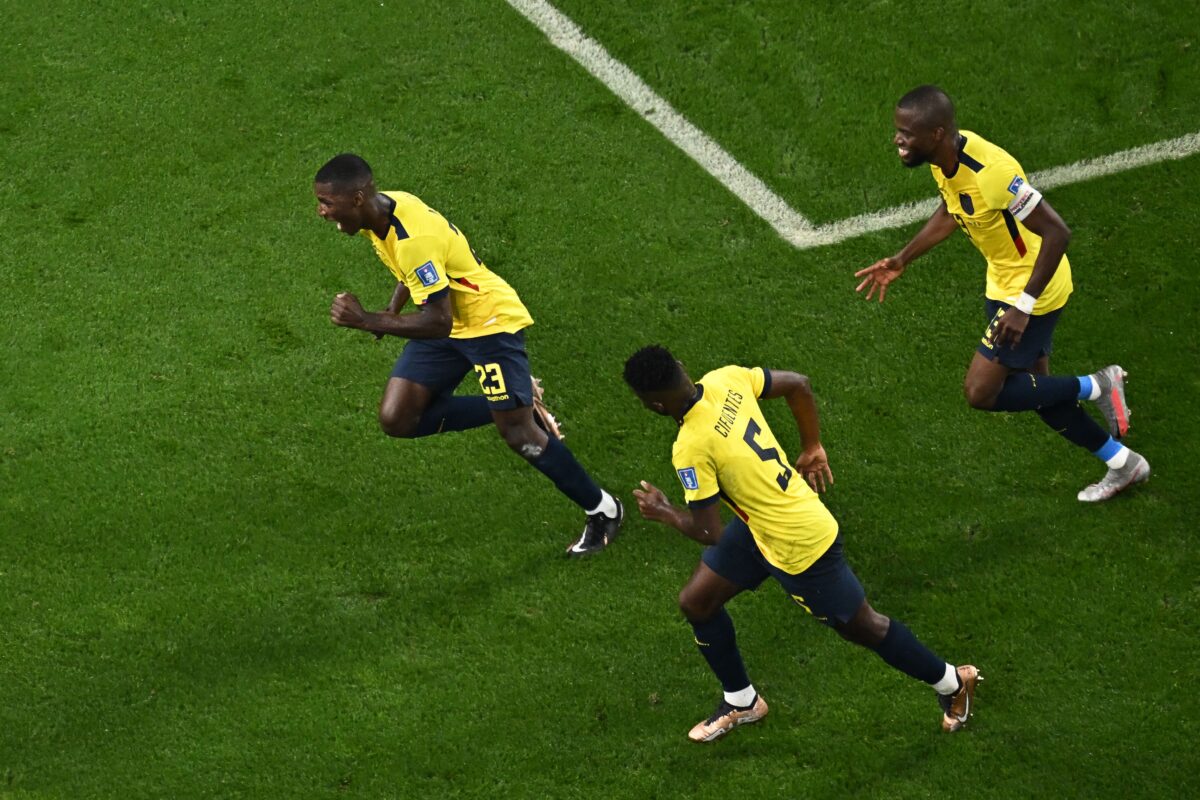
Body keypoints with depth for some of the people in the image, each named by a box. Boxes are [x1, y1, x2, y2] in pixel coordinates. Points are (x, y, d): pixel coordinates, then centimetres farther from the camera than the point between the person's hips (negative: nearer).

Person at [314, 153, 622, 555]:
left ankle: (602, 510, 12)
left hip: (490, 322, -9)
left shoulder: (413, 239, -34)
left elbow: (438, 322, -33)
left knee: (519, 434, -8)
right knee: (396, 420, -2)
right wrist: (392, 310, 3)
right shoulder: (379, 210, -6)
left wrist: (367, 321, -33)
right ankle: (518, 404, 13)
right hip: (445, 323, 9)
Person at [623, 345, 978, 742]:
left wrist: (665, 513, -3)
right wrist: (812, 448, 15)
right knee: (696, 602, 14)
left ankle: (952, 682, 34)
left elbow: (710, 532, -23)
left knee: (859, 626, 13)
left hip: (799, 545, -9)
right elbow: (798, 384, 2)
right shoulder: (725, 379, -11)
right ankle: (740, 702, 34)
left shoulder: (690, 449, -31)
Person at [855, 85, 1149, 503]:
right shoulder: (945, 156, -7)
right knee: (1035, 387, 17)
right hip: (1003, 282, 9)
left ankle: (1095, 387, 8)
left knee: (981, 393, -8)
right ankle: (1123, 464, 34)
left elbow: (1056, 232, -31)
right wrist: (901, 261, 13)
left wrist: (1023, 306, -29)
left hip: (1032, 290, -9)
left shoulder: (990, 171, -34)